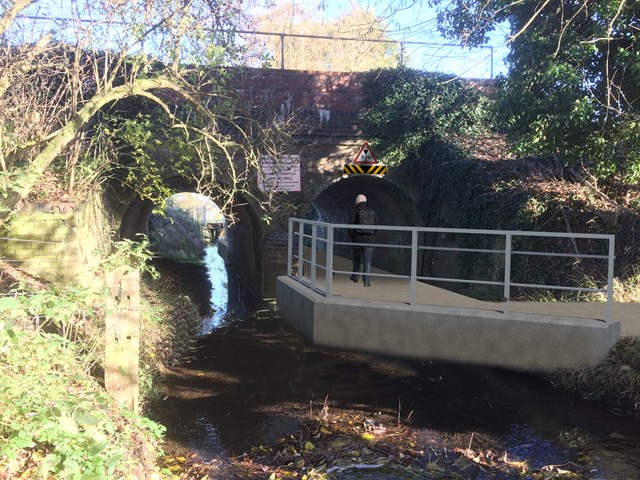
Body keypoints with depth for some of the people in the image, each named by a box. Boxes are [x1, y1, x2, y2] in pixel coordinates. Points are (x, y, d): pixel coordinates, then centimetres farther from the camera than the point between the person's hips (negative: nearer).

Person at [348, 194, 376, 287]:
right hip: (369, 239, 1)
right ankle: (367, 280, -8)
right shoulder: (372, 212, 4)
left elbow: (351, 226, -9)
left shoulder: (354, 211, -6)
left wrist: (351, 236, 7)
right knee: (367, 261, 1)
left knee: (357, 258, 18)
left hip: (357, 238, -1)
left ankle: (355, 277, 32)